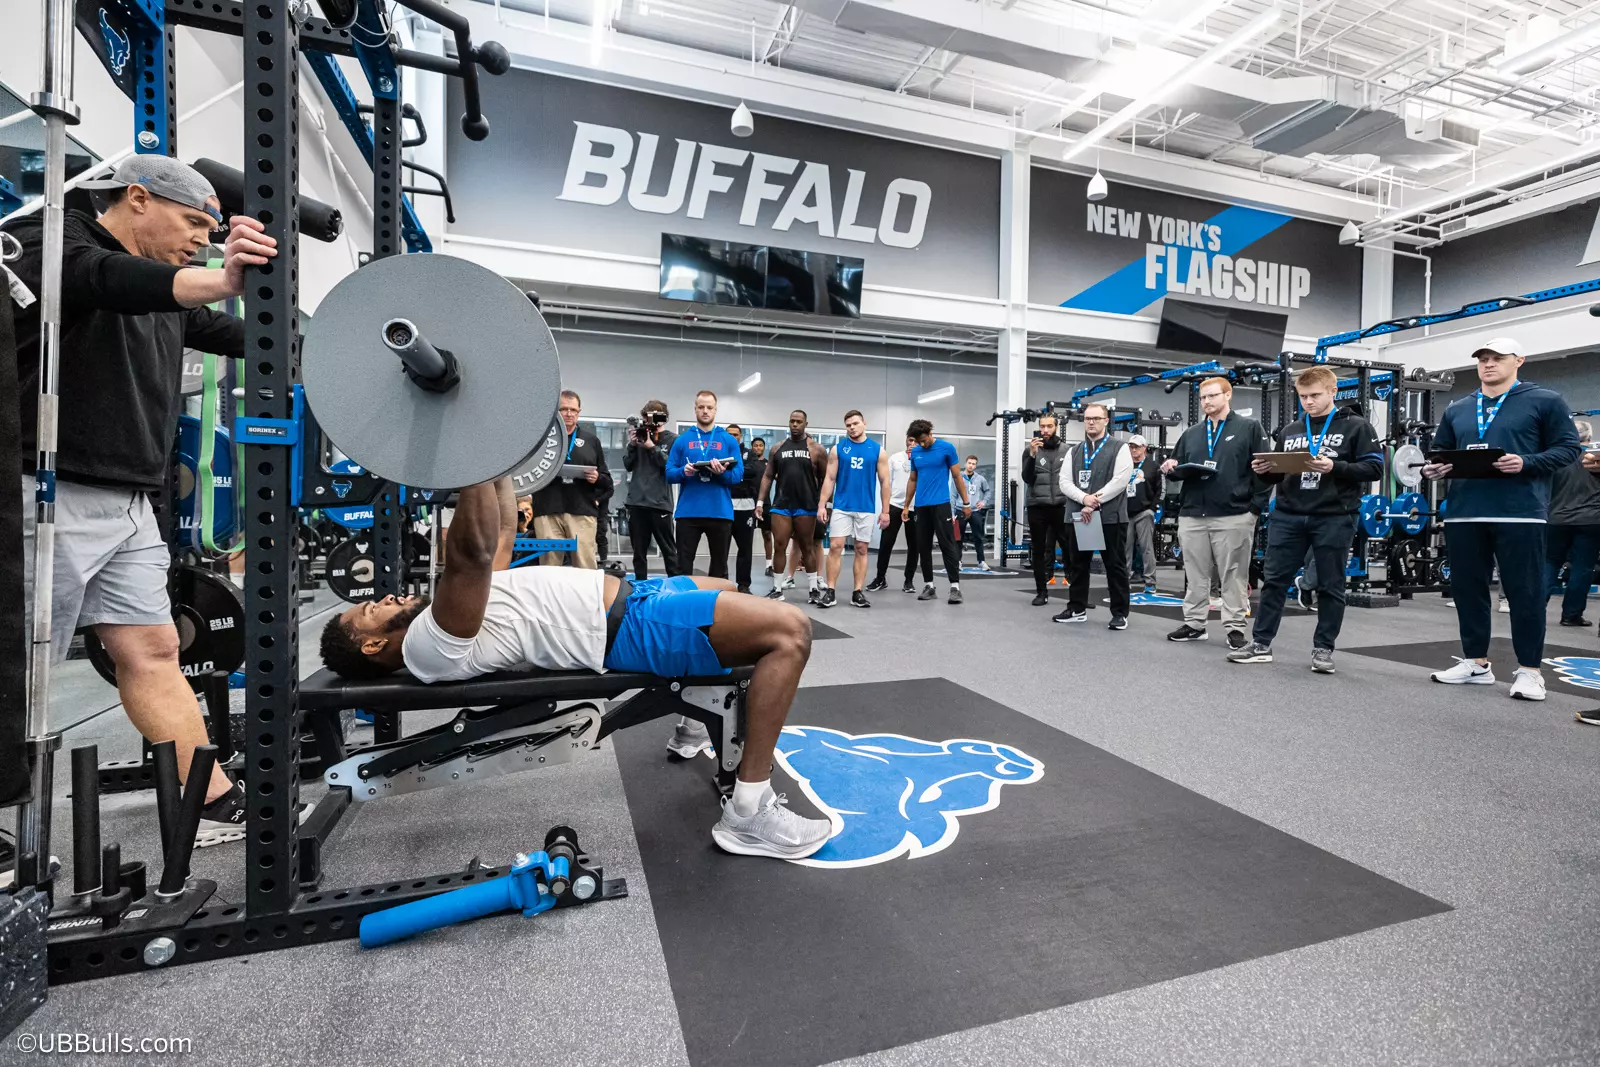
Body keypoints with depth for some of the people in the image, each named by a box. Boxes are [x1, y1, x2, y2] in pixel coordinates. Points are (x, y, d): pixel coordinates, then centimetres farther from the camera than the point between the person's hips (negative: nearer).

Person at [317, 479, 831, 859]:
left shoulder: (443, 617, 18)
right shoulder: (431, 646, -13)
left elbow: (501, 533, 25)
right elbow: (472, 552, -31)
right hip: (624, 627, -10)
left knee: (725, 588, 33)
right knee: (788, 630, -20)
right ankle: (748, 815, -11)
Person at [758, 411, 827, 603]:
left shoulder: (816, 449, 0)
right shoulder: (778, 448, 8)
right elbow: (768, 476, 10)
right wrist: (760, 501, 3)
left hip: (806, 506, -2)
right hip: (781, 505, 2)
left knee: (807, 547, 7)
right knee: (779, 547, 3)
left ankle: (814, 588, 17)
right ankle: (777, 589, 11)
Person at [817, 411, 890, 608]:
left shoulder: (878, 450, 3)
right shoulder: (837, 449, 3)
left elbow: (884, 482, 4)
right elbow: (829, 479, 3)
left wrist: (885, 511, 0)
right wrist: (822, 505, -6)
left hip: (866, 508, 1)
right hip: (841, 507, 0)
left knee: (862, 550, 5)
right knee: (835, 547, -5)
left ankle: (858, 593, 11)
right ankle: (830, 592, 2)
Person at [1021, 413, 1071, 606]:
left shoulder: (1067, 450, 6)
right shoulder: (1031, 450, 3)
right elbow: (1027, 479, -7)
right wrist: (1032, 455, -18)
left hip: (1061, 507, 0)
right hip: (1037, 507, 0)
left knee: (1070, 549, -1)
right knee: (1039, 551, 5)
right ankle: (1041, 592, 13)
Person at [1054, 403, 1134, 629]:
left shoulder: (1119, 448, 0)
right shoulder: (1074, 452, 14)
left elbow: (1120, 481, -11)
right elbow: (1064, 481, 4)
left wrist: (1095, 501, -15)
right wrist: (1084, 498, -13)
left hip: (1111, 516, -5)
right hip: (1080, 516, 5)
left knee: (1115, 566, 1)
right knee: (1078, 564, 11)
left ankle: (1120, 613, 9)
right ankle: (1077, 609, 21)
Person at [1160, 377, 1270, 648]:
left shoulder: (1249, 428, 5)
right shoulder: (1191, 434, 18)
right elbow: (1179, 469, 19)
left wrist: (1255, 507, -8)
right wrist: (1171, 469, -5)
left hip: (1234, 516, -4)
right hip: (1192, 515, 4)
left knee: (1233, 576, 1)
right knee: (1195, 575, 9)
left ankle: (1235, 628, 8)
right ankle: (1194, 624, 17)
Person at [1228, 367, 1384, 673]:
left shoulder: (1356, 427, 3)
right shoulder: (1289, 430, 15)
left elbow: (1374, 468, -5)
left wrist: (1335, 467, -19)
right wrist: (1264, 471, -3)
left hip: (1334, 518, -3)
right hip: (1287, 516, 4)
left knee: (1330, 586, 5)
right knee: (1274, 580, 4)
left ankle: (1323, 648, 16)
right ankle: (1261, 644, 11)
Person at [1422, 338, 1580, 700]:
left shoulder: (1545, 401, 4)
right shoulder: (1456, 410, 16)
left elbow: (1568, 448, 0)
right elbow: (1440, 451, 22)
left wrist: (1526, 463, -17)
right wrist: (1435, 468, 0)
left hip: (1520, 512, -4)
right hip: (1463, 512, 5)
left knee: (1524, 591, 0)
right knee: (1467, 588, 8)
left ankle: (1529, 669, 10)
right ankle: (1475, 661, 19)